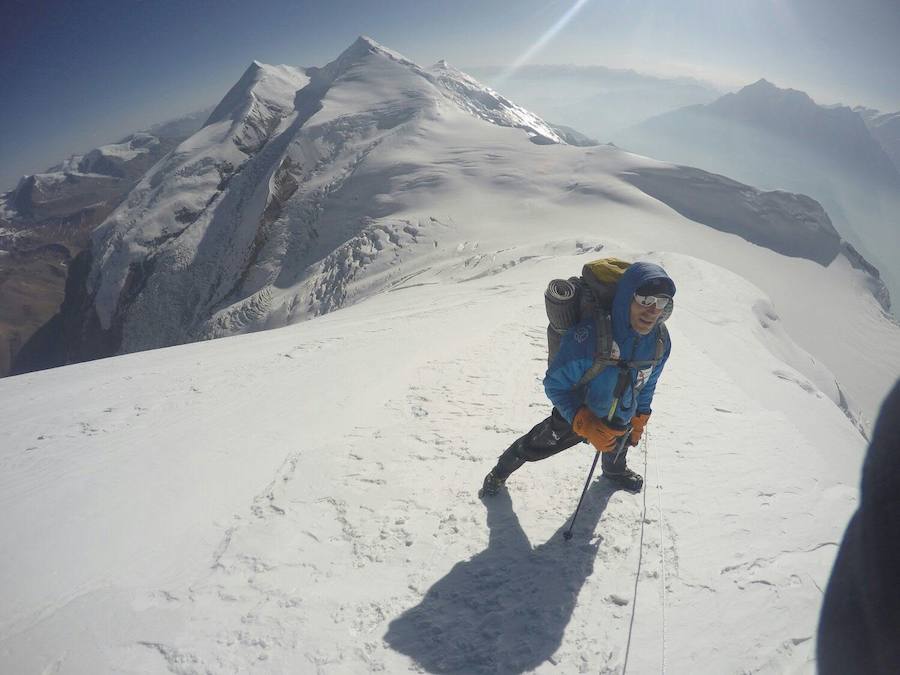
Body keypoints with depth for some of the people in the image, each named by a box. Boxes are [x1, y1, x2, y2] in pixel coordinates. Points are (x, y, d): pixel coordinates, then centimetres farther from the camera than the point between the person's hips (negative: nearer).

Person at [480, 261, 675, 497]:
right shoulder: (589, 336, -41)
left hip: (621, 423, 5)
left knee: (616, 451, 35)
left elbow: (647, 384, 0)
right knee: (532, 447, 14)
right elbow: (555, 384, -28)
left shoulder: (660, 341, -22)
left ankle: (615, 471, 72)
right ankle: (500, 473, 46)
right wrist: (585, 425, -36)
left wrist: (639, 421, 10)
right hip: (575, 417, -5)